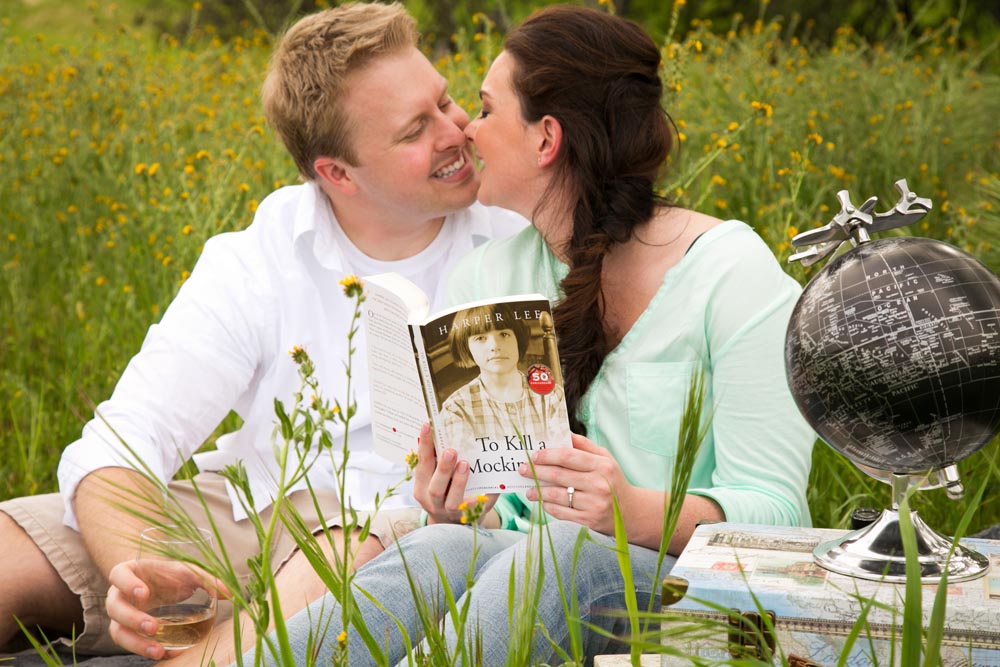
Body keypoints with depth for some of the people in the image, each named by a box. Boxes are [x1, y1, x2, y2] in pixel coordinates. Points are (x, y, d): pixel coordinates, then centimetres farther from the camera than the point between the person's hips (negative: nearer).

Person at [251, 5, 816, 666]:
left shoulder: (734, 271, -7)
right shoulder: (482, 278, 9)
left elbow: (774, 508, -10)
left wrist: (637, 512, -30)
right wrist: (451, 511, -13)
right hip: (522, 562, 3)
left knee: (566, 553, -39)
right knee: (443, 548, -34)